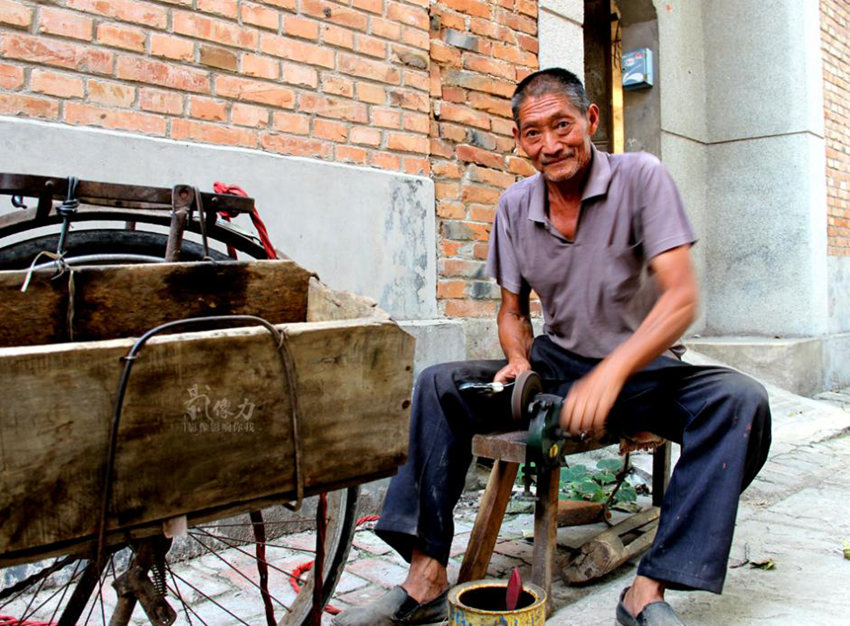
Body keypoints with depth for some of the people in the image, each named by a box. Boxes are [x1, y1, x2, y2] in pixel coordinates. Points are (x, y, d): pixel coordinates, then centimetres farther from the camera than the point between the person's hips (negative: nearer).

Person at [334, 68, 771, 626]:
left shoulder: (640, 177, -12)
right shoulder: (515, 207, 1)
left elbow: (681, 298, -22)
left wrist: (611, 373, -36)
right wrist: (518, 363, -13)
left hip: (643, 370, -3)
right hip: (557, 365, 3)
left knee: (739, 401, -30)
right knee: (439, 385, -14)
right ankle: (426, 579, -14)